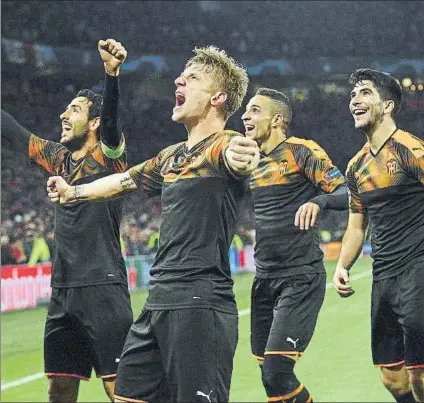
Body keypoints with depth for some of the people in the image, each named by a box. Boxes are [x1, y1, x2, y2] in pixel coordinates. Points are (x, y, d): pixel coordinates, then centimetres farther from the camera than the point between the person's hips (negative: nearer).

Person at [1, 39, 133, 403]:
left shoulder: (107, 155, -4)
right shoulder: (59, 158, 15)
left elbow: (112, 116, -24)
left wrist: (112, 72, -42)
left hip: (102, 289, -7)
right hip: (63, 291, 8)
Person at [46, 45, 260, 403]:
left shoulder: (222, 146, -9)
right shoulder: (172, 156, 18)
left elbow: (237, 153, -34)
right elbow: (125, 180, 35)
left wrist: (242, 154, -57)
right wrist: (72, 193, 46)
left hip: (201, 306, -9)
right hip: (159, 305, 9)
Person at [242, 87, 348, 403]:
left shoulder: (302, 151, -6)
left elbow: (345, 193, -15)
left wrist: (318, 201, -34)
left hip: (301, 279, -7)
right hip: (265, 280, 7)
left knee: (277, 373, -17)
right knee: (268, 375, 7)